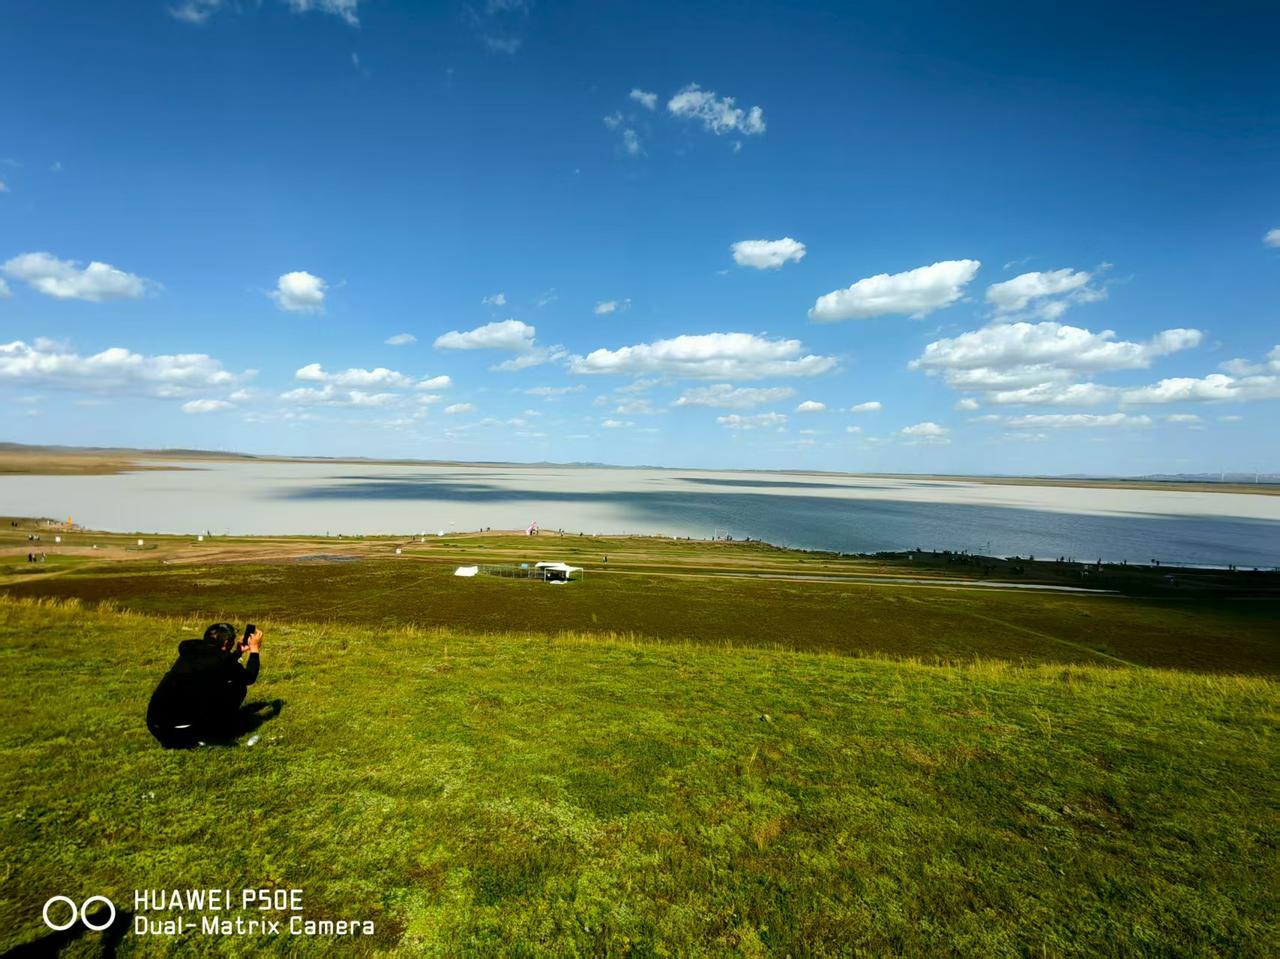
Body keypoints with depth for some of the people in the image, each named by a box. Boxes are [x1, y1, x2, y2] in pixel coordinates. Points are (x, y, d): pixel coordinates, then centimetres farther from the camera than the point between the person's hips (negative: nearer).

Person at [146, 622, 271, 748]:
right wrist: (254, 649, 21)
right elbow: (250, 677, 10)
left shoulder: (189, 651, 10)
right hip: (185, 730, -8)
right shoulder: (222, 659, -9)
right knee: (238, 686, 5)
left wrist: (238, 652, 37)